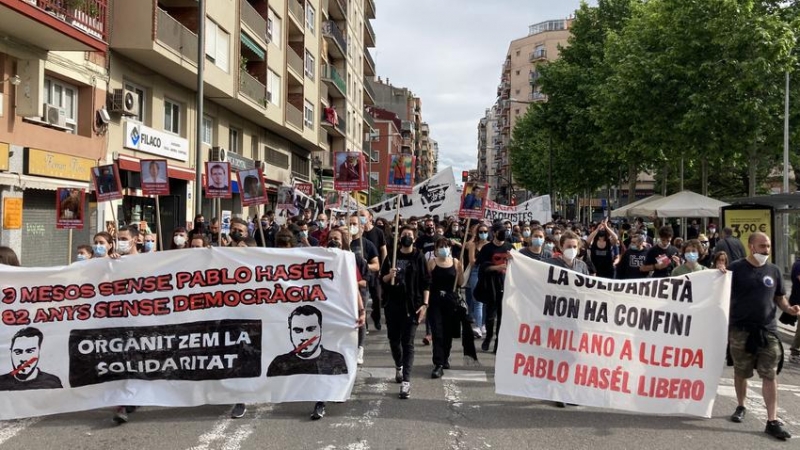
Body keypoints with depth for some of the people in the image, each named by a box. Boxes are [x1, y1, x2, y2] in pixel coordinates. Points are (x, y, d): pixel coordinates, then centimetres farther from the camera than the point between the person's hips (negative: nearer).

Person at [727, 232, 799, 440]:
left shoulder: (773, 270, 7)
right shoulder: (736, 267, -4)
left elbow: (779, 297, 14)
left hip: (768, 329, 2)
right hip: (740, 329, -2)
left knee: (770, 375, -2)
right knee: (740, 372, 11)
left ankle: (772, 421, 1)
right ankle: (741, 407, 31)